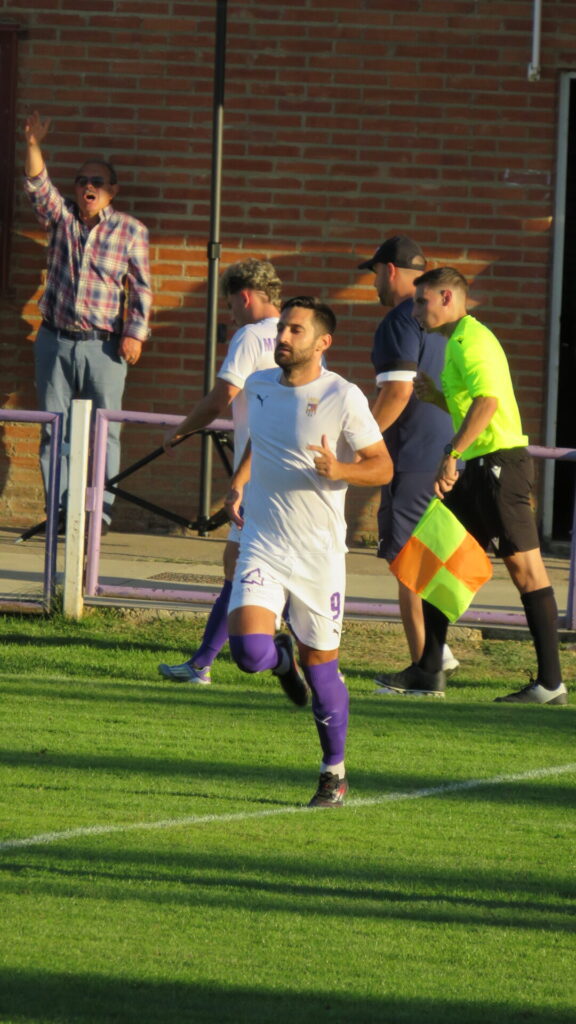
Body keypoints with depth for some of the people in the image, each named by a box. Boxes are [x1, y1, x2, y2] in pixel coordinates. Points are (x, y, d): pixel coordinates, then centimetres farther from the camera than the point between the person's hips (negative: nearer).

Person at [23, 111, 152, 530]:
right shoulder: (61, 217, 7)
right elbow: (38, 186, -9)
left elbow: (141, 287, 2)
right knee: (54, 428, 2)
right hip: (56, 341, 2)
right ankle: (58, 510, 6)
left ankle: (101, 511, 2)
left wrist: (135, 333, -7)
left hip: (104, 346, -2)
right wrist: (34, 145, -26)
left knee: (105, 431, -2)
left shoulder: (131, 230, 2)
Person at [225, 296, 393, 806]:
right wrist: (238, 483, 13)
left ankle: (335, 772, 24)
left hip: (319, 552, -3)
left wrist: (339, 470, -25)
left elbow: (382, 466, -6)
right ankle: (283, 657, 20)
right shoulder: (259, 386, 4)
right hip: (263, 545, 3)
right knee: (249, 650, -18)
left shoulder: (343, 397, -11)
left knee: (321, 663, 6)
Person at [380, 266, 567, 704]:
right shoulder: (456, 343, 19)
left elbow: (487, 401, -28)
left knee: (525, 567, -7)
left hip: (500, 462, -10)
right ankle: (429, 671, 15)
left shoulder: (472, 340, -12)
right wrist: (433, 396, 11)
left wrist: (452, 454, -31)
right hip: (476, 469, 10)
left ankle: (551, 683, -7)